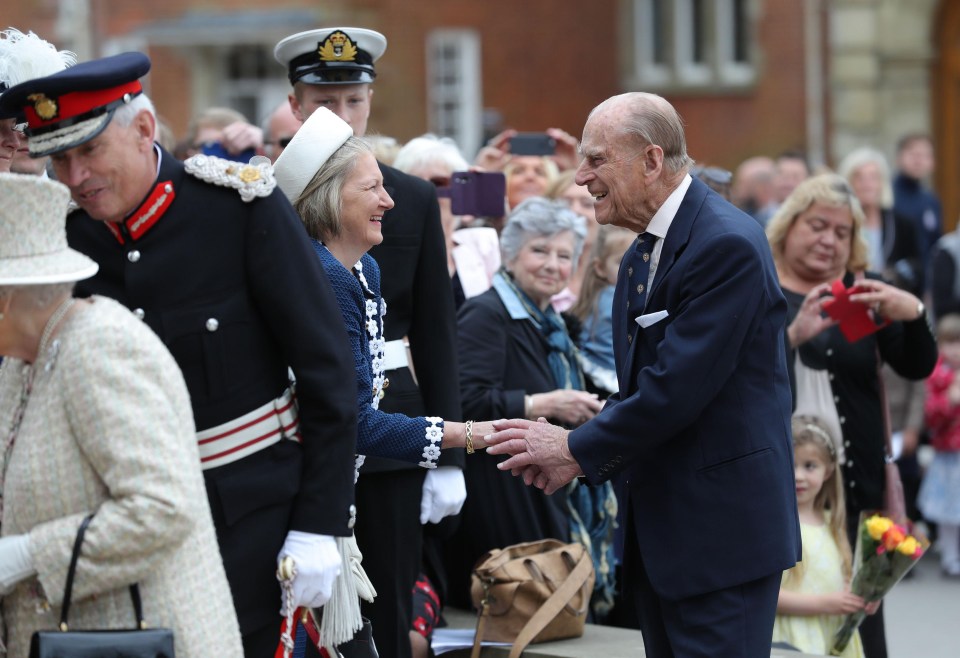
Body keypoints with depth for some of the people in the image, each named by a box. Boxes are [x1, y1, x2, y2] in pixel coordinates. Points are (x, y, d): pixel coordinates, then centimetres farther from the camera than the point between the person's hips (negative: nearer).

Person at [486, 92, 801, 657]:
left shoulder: (727, 244, -17)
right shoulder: (641, 257, 15)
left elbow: (677, 388, -22)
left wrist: (577, 448, -11)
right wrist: (579, 456, -2)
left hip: (722, 531, -9)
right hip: (659, 535, 9)